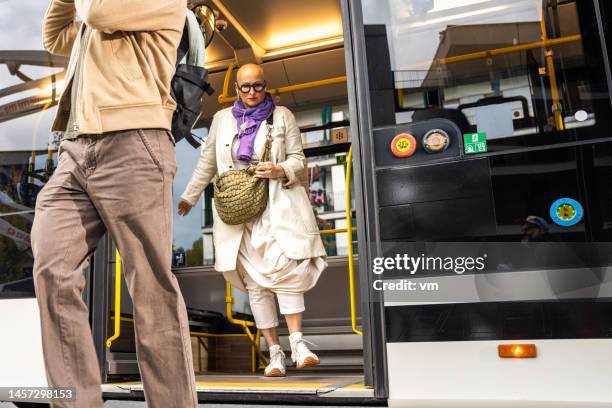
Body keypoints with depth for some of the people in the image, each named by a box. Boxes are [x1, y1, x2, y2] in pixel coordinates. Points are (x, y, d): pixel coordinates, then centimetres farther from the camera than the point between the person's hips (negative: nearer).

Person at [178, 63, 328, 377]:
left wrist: (281, 170, -15)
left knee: (285, 269, -20)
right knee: (255, 282, 1)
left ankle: (297, 342, -13)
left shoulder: (282, 116, 8)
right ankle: (275, 353, 6)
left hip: (276, 206, -2)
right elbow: (207, 163, 21)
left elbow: (298, 159, 6)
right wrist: (189, 197, 25)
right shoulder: (222, 119, 14)